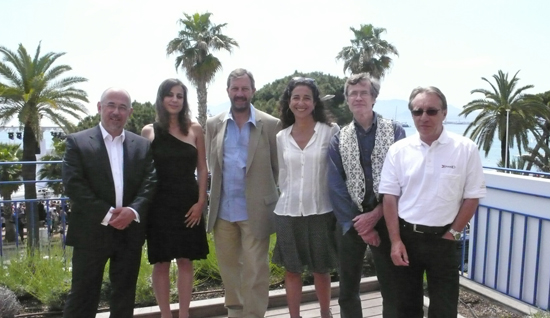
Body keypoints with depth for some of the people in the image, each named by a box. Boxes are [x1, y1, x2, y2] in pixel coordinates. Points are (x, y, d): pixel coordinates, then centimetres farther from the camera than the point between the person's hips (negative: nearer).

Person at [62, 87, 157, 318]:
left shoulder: (142, 145, 8)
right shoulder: (77, 142, -1)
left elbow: (150, 183, 0)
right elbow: (73, 184, -10)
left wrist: (133, 211, -17)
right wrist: (107, 214, -17)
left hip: (130, 232, 3)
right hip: (91, 231, -3)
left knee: (124, 295, 14)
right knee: (83, 295, 5)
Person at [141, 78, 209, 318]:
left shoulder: (195, 129, 4)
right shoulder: (149, 131, 2)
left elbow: (202, 168, 4)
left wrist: (201, 202, -3)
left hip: (188, 203, 1)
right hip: (160, 204, -1)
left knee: (185, 261, 7)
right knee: (161, 263, 5)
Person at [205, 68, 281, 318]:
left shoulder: (271, 125, -5)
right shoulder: (213, 124, 5)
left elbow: (278, 167, 0)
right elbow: (212, 164, 13)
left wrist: (261, 191, 0)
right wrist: (218, 192, 9)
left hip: (255, 210, -4)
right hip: (223, 209, 4)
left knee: (255, 270, 3)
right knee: (228, 267, 16)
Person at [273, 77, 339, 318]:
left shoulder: (331, 131, -5)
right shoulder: (281, 137, 4)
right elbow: (283, 175, 11)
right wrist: (288, 199, 9)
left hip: (321, 212, -2)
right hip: (288, 213, 2)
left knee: (321, 270, 12)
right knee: (292, 270, 11)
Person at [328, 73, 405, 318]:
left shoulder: (395, 131, -1)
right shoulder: (338, 140, 4)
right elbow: (336, 187, -1)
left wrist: (376, 214, -13)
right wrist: (358, 225, -8)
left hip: (385, 218, -1)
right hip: (351, 222, 2)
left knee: (392, 287, 9)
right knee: (347, 291, 12)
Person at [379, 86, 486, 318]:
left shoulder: (466, 149, -6)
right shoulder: (398, 150, -3)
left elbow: (472, 197, -2)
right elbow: (390, 197, -1)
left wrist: (451, 234, -5)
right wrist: (395, 240, -6)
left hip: (442, 238, -1)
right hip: (406, 236, 2)